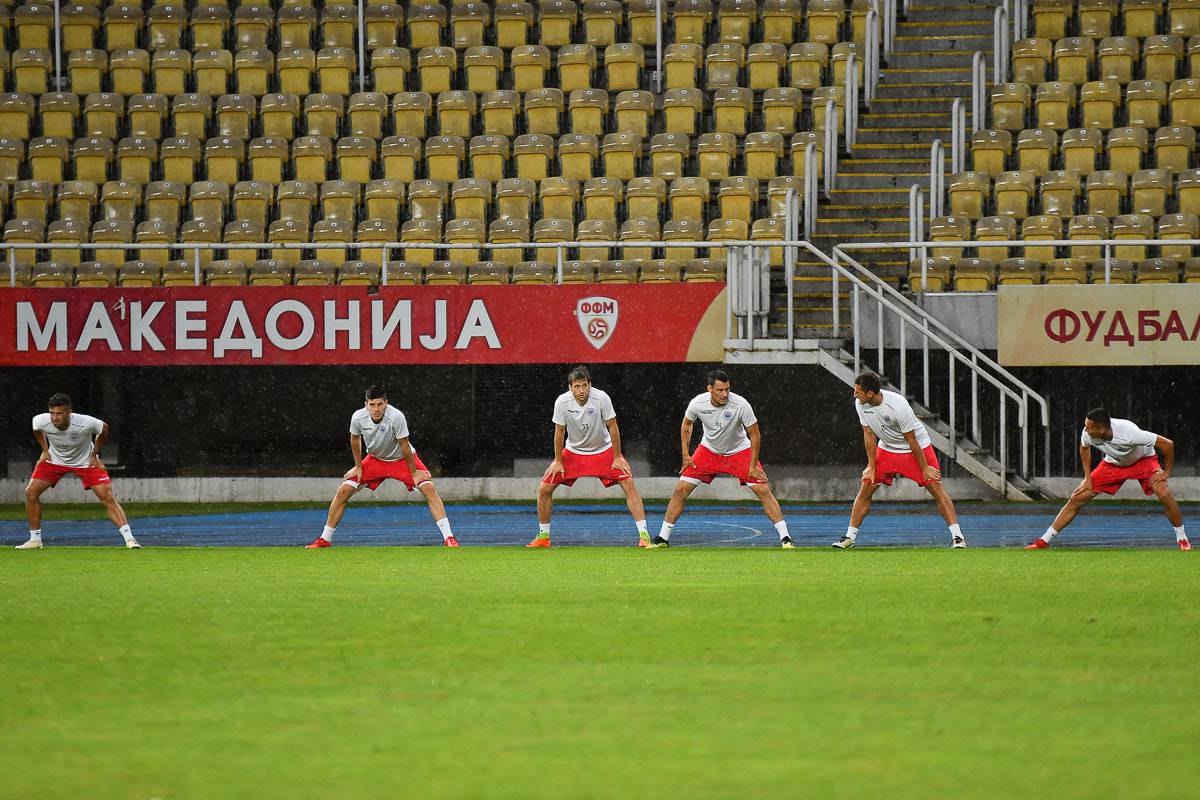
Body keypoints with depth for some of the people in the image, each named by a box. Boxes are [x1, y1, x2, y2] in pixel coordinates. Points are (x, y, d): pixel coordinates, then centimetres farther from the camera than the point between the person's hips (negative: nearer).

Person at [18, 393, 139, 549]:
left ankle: (129, 539, -13)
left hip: (85, 461, -3)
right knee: (31, 492, -9)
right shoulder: (41, 421, -26)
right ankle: (35, 540, 4)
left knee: (107, 497, -15)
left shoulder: (85, 423, -33)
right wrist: (45, 450, 2)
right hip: (55, 459, 3)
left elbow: (104, 428, -9)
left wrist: (94, 455, -6)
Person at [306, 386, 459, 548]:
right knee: (343, 491, -7)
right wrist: (358, 467, 4)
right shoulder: (358, 418, -22)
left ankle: (448, 537, -20)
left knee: (428, 488, -22)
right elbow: (355, 439, 0)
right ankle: (325, 539, 6)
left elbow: (404, 446, -24)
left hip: (401, 459, -3)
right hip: (375, 459, 3)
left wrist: (414, 473, -17)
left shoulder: (396, 417, -33)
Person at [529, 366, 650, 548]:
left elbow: (613, 427, -14)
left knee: (629, 484, -16)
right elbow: (559, 432, -7)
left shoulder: (601, 398, -24)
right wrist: (558, 461, -3)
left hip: (603, 451, -1)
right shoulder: (562, 402, -20)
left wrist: (617, 457, -11)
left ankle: (644, 535, -11)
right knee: (544, 489, -6)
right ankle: (543, 537, 11)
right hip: (573, 451, 1)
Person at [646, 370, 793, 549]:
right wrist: (686, 455, -1)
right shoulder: (697, 403, -22)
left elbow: (755, 434, -16)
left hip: (739, 451, -2)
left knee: (763, 490, -15)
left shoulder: (741, 405, -29)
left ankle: (785, 537, -7)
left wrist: (753, 466, -15)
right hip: (708, 450, 2)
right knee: (680, 490, -6)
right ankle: (663, 538, 6)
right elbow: (686, 424, 2)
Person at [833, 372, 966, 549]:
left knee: (936, 488, -13)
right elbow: (869, 434, -4)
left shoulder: (898, 406, -33)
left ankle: (957, 536, -11)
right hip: (887, 448, 5)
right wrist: (872, 466, -5)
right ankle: (850, 537, 7)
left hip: (918, 447, -5)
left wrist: (925, 469, -17)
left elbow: (912, 441, -24)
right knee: (865, 489, -2)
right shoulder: (860, 404, -16)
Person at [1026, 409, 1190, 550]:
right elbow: (1084, 448, 2)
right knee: (1077, 498, -6)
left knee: (1163, 493, -28)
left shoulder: (1128, 433, -42)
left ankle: (1182, 539, -8)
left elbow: (1167, 444, -32)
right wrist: (1087, 478, -3)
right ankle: (1044, 541, 2)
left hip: (1143, 460, -4)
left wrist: (1166, 472, -21)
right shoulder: (1088, 434, -27)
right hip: (1112, 463, 4)